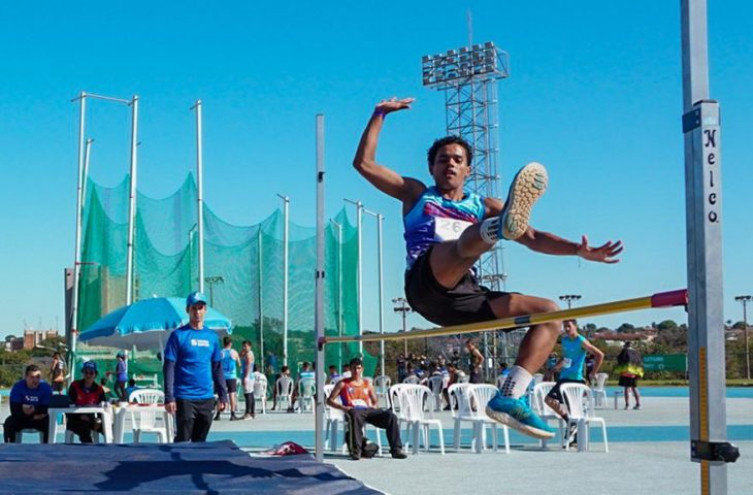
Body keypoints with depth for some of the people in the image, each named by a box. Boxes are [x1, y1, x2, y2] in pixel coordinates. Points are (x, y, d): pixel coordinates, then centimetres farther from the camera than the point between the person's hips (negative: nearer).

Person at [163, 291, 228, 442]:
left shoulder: (212, 337, 11)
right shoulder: (178, 335, -3)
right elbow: (169, 368, -6)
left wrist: (223, 395, 11)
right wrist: (169, 397, -13)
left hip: (207, 398, 5)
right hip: (185, 398, -5)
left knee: (200, 441, 10)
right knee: (183, 441, -4)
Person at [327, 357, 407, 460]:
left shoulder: (367, 384, 26)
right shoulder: (343, 384, 15)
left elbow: (374, 401, 31)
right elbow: (329, 400, 10)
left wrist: (373, 406, 5)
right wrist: (342, 407, -7)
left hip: (368, 410, 4)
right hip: (354, 410, -4)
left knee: (391, 416, -21)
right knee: (355, 416, -44)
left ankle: (396, 449, -22)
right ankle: (356, 450, -45)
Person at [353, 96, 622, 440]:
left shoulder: (484, 206, 30)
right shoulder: (416, 194, 26)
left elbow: (533, 238, 20)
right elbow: (364, 163, 22)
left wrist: (579, 250, 5)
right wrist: (380, 115, 18)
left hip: (463, 297, 5)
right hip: (426, 284, -4)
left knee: (549, 312, -6)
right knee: (470, 237, -33)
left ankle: (509, 398, -17)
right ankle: (500, 226, -73)